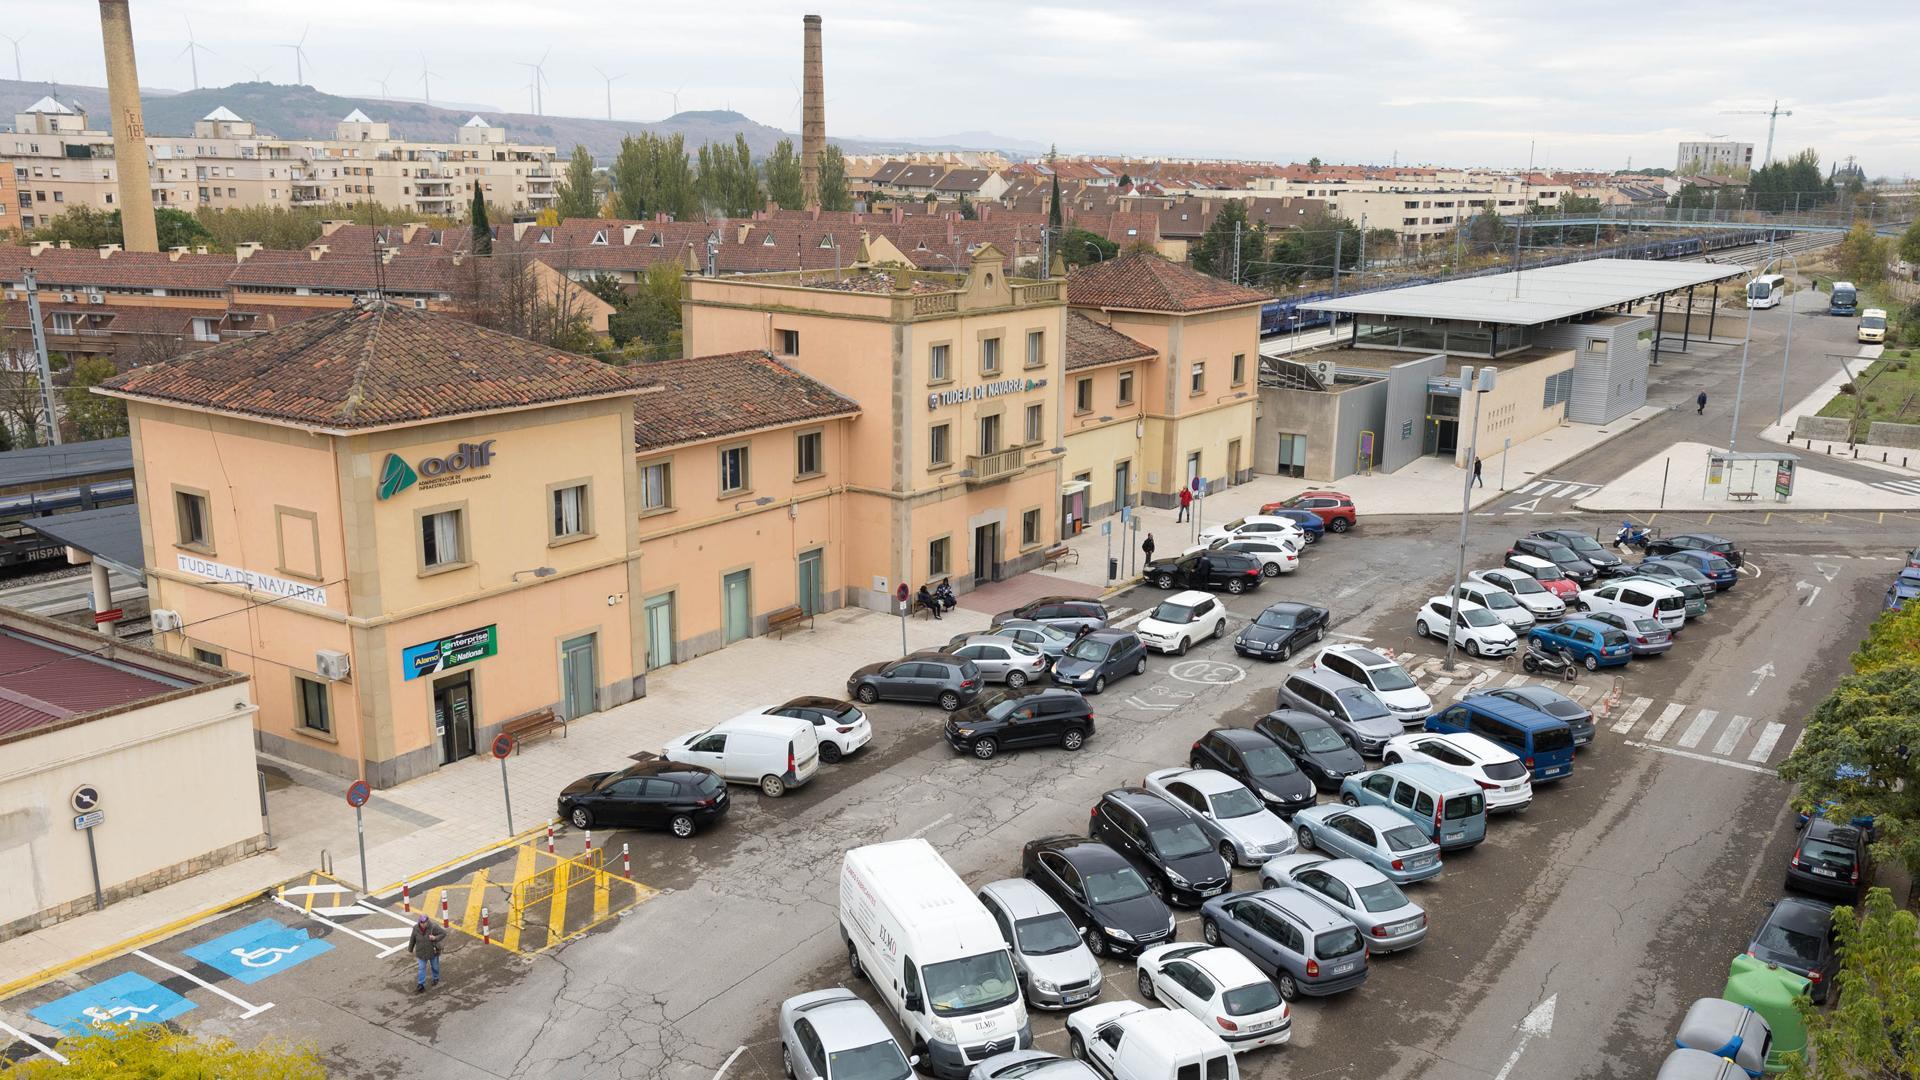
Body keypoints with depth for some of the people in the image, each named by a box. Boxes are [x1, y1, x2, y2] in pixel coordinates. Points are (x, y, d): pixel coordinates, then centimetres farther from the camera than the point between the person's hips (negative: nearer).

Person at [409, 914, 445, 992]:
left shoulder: (433, 927, -26)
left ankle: (436, 979, 45)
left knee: (435, 967, 19)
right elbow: (412, 939, 0)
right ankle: (421, 985, 15)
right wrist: (410, 949, 12)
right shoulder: (416, 928, -17)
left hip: (433, 951, -1)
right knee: (421, 968, 4)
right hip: (421, 953, 1)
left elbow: (444, 933, -18)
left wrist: (435, 938, -34)